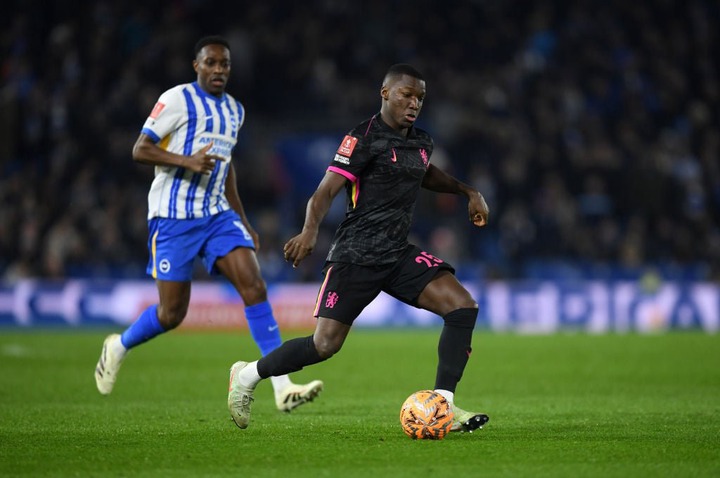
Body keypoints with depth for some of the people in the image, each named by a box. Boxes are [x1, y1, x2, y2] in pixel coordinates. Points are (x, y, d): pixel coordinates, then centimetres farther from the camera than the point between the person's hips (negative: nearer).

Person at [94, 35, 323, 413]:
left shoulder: (235, 111, 14)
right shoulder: (177, 100, -7)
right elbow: (140, 150, -10)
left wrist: (244, 223, 23)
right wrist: (188, 161, -26)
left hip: (217, 215, 5)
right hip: (173, 217, -5)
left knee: (254, 287, -14)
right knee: (172, 314, -3)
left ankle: (283, 387, -18)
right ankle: (118, 347, 29)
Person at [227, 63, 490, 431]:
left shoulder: (421, 142, 12)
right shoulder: (363, 138, -10)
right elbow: (325, 192, -17)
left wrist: (468, 192, 30)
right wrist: (310, 232, -35)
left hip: (399, 255, 7)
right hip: (356, 257, -7)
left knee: (463, 307, -13)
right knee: (325, 345, -10)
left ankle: (443, 404, -11)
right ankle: (247, 376, 14)